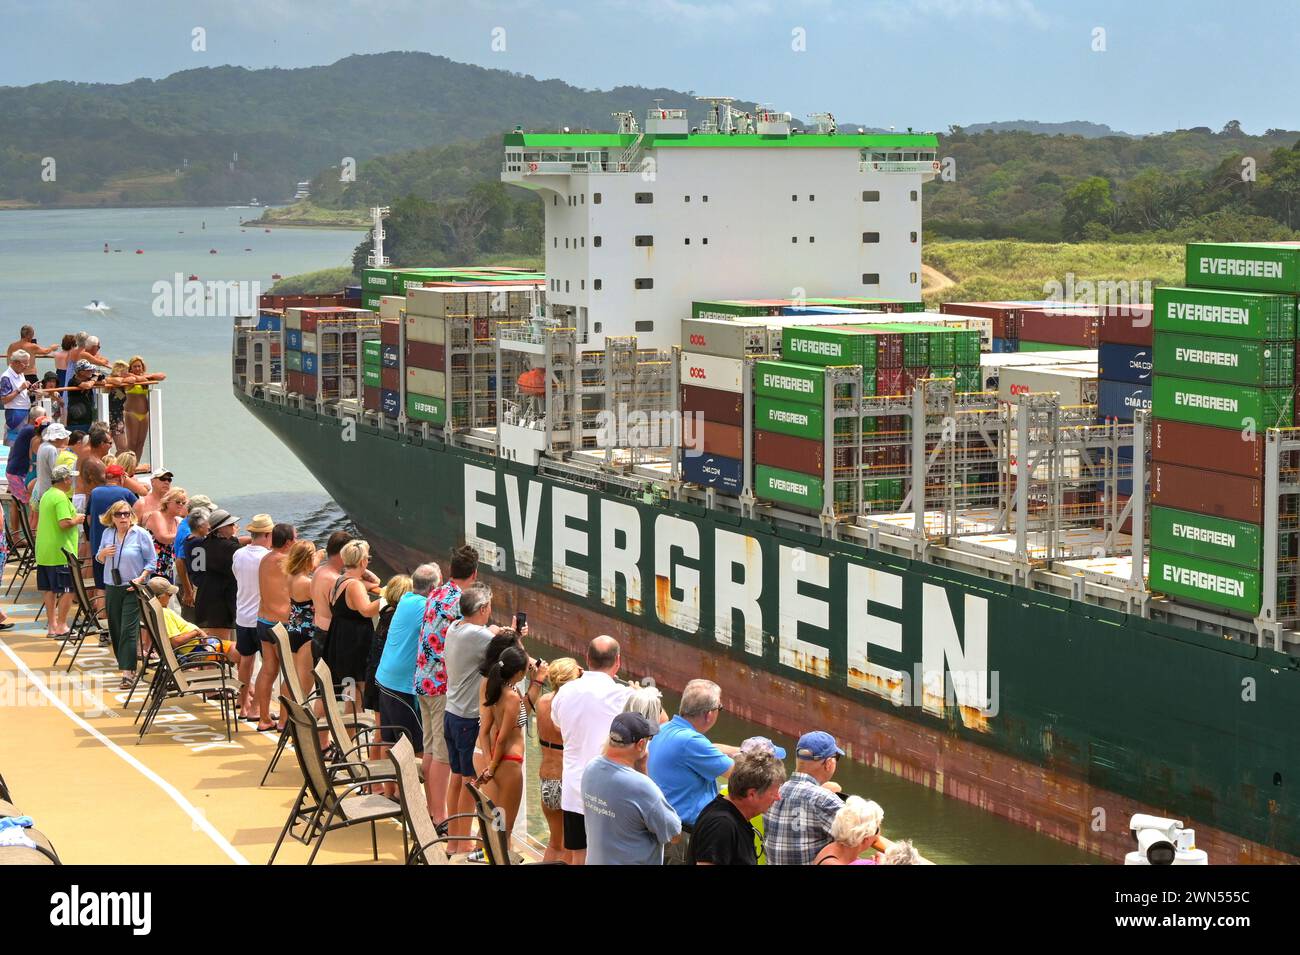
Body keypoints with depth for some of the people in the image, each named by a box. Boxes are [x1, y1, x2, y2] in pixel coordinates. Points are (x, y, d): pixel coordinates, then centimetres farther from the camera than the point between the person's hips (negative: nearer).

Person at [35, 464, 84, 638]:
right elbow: (64, 523, -25)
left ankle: (52, 625, 16)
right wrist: (77, 520, -7)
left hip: (44, 551, 9)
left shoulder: (46, 496, 14)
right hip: (60, 552, -9)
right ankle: (61, 626, -4)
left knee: (49, 589, 12)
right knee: (67, 589, -4)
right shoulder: (61, 498, -16)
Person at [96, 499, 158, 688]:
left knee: (129, 630, -12)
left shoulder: (141, 534, -6)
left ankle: (128, 673, -15)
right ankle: (125, 665, 22)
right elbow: (99, 559, 18)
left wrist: (141, 578, -16)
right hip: (112, 588, 6)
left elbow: (151, 561, -3)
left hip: (133, 589, -6)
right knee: (115, 630, 8)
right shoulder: (107, 534, 9)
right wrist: (103, 553, -5)